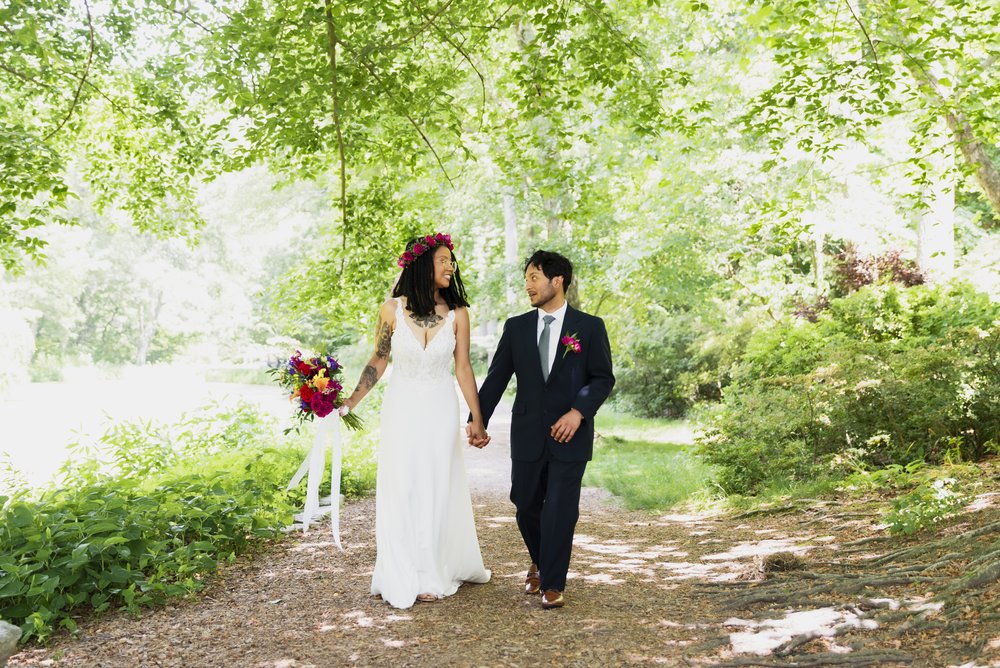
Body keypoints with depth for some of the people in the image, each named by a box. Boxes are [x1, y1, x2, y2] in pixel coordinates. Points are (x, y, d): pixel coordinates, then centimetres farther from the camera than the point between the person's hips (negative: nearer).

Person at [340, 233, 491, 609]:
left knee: (437, 490, 7)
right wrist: (349, 402, -1)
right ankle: (404, 576, 18)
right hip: (401, 409, 0)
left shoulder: (457, 314, -4)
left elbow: (463, 368, -1)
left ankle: (433, 575, 21)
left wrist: (477, 419, -2)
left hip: (440, 411, 0)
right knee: (399, 491, 5)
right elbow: (378, 362, 3)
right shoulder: (392, 309, -5)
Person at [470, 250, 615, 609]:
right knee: (526, 506, 12)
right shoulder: (516, 327, 4)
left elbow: (603, 378, -2)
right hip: (527, 433, 3)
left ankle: (552, 584, 16)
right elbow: (496, 377, 2)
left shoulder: (590, 326, -3)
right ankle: (539, 562, 40)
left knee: (560, 510, -1)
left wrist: (578, 412, -16)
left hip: (570, 435, -3)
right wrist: (477, 418, -7)